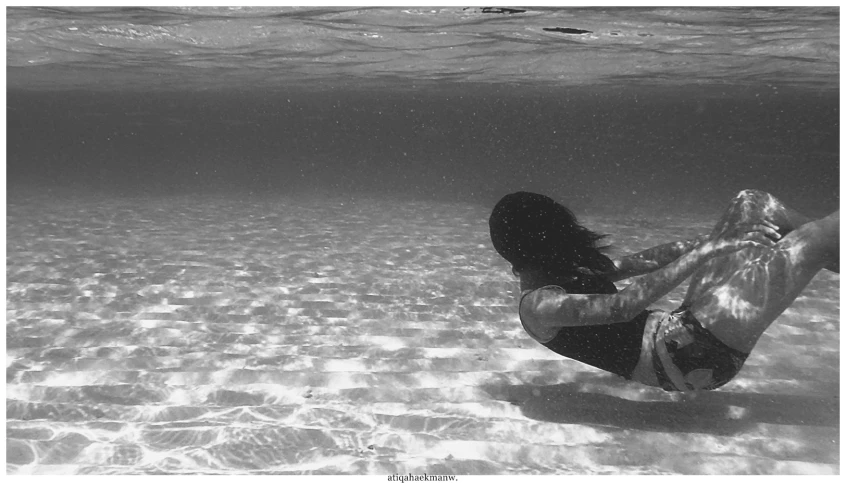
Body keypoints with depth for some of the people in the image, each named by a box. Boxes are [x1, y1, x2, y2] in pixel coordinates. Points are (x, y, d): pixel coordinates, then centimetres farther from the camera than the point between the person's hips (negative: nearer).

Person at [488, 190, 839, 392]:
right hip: (695, 353, -10)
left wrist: (706, 242, 3)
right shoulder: (539, 305, -18)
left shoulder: (562, 271, 11)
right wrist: (709, 249, -24)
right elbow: (625, 304, -28)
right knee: (815, 238, -8)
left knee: (753, 203, 9)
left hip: (682, 328, 10)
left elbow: (635, 264, 12)